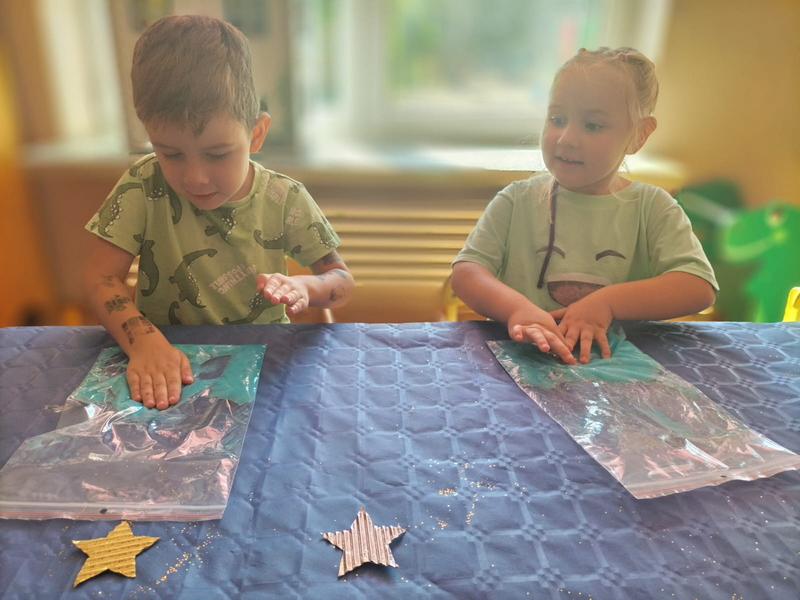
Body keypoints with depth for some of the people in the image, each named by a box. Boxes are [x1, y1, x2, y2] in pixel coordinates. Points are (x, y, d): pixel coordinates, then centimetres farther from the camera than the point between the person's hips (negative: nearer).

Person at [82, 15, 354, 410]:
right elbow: (100, 277, -10)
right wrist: (143, 340, -29)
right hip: (166, 364, 1)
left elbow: (342, 280, -4)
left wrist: (303, 287, -27)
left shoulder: (285, 200, -10)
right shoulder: (144, 188, -10)